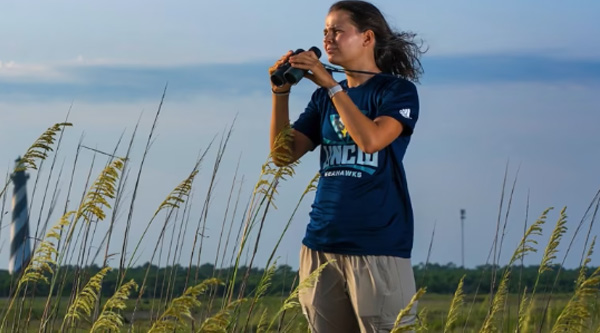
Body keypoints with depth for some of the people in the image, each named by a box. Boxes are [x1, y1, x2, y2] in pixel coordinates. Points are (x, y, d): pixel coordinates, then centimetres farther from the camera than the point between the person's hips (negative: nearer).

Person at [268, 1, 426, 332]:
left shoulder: (398, 90, -2)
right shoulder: (323, 98, 14)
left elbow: (371, 139, -20)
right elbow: (284, 154, 8)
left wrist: (332, 85, -16)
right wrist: (281, 93, -2)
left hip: (378, 246, -6)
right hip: (322, 244, 6)